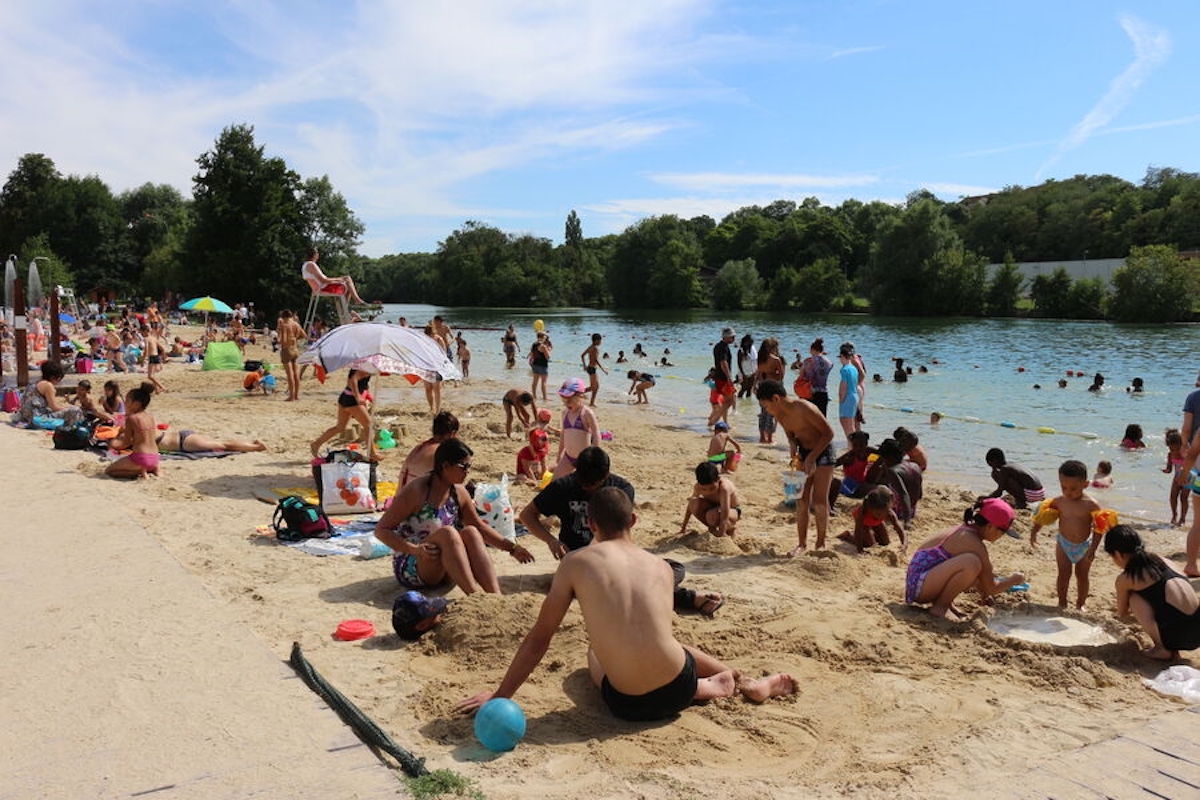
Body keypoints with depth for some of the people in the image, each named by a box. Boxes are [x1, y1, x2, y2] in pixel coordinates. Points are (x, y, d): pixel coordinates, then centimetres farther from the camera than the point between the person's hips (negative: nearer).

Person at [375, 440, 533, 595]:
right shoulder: (416, 491, -17)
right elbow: (381, 530, -15)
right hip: (409, 569, -6)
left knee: (471, 532, -21)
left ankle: (495, 596, -34)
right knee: (447, 533, -32)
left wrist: (512, 548, 8)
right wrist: (414, 549, -30)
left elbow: (480, 526, 16)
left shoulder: (459, 493, 2)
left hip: (441, 571, 6)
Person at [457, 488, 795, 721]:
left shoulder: (576, 563, -4)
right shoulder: (660, 566, 5)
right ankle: (747, 684, 31)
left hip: (628, 704, -3)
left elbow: (539, 638, -1)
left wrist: (500, 695, 10)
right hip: (677, 689, 4)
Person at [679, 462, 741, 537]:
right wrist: (683, 527, 2)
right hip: (715, 507, 5)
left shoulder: (724, 488, -38)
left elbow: (725, 517, -42)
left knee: (712, 516, -38)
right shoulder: (698, 487, -21)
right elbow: (690, 506, -5)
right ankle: (712, 528, -1)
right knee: (694, 503, -26)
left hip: (732, 510, -5)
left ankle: (731, 527, -3)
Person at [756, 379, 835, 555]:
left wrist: (812, 457, -23)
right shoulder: (779, 415, -5)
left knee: (819, 502, -5)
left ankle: (821, 543, 10)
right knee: (801, 501, 4)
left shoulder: (804, 409, -28)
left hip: (822, 451, -7)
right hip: (804, 453, 7)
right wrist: (794, 449, -7)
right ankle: (802, 543, 13)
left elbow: (828, 433, -22)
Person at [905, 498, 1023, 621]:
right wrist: (1014, 580, 7)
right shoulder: (974, 543, -19)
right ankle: (940, 606, -14)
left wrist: (981, 586, 29)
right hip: (919, 584, -10)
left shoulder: (966, 530, 8)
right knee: (971, 562, -30)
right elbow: (992, 588, -10)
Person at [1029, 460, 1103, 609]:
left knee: (1082, 576, 13)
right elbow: (1042, 517, 4)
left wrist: (1093, 549, -19)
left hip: (1084, 546, -1)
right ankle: (1062, 603, 22)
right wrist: (1034, 531, -3)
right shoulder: (1059, 501, -9)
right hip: (1064, 544, 1)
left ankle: (1080, 604, 28)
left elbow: (1097, 529, -14)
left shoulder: (1091, 505, -17)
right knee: (1063, 575, 7)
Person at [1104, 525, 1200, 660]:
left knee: (1134, 598, 10)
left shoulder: (1124, 579, 1)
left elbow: (1122, 613, 19)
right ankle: (1172, 649, 17)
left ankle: (1162, 648, 7)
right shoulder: (1159, 558, 16)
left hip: (1176, 633, -7)